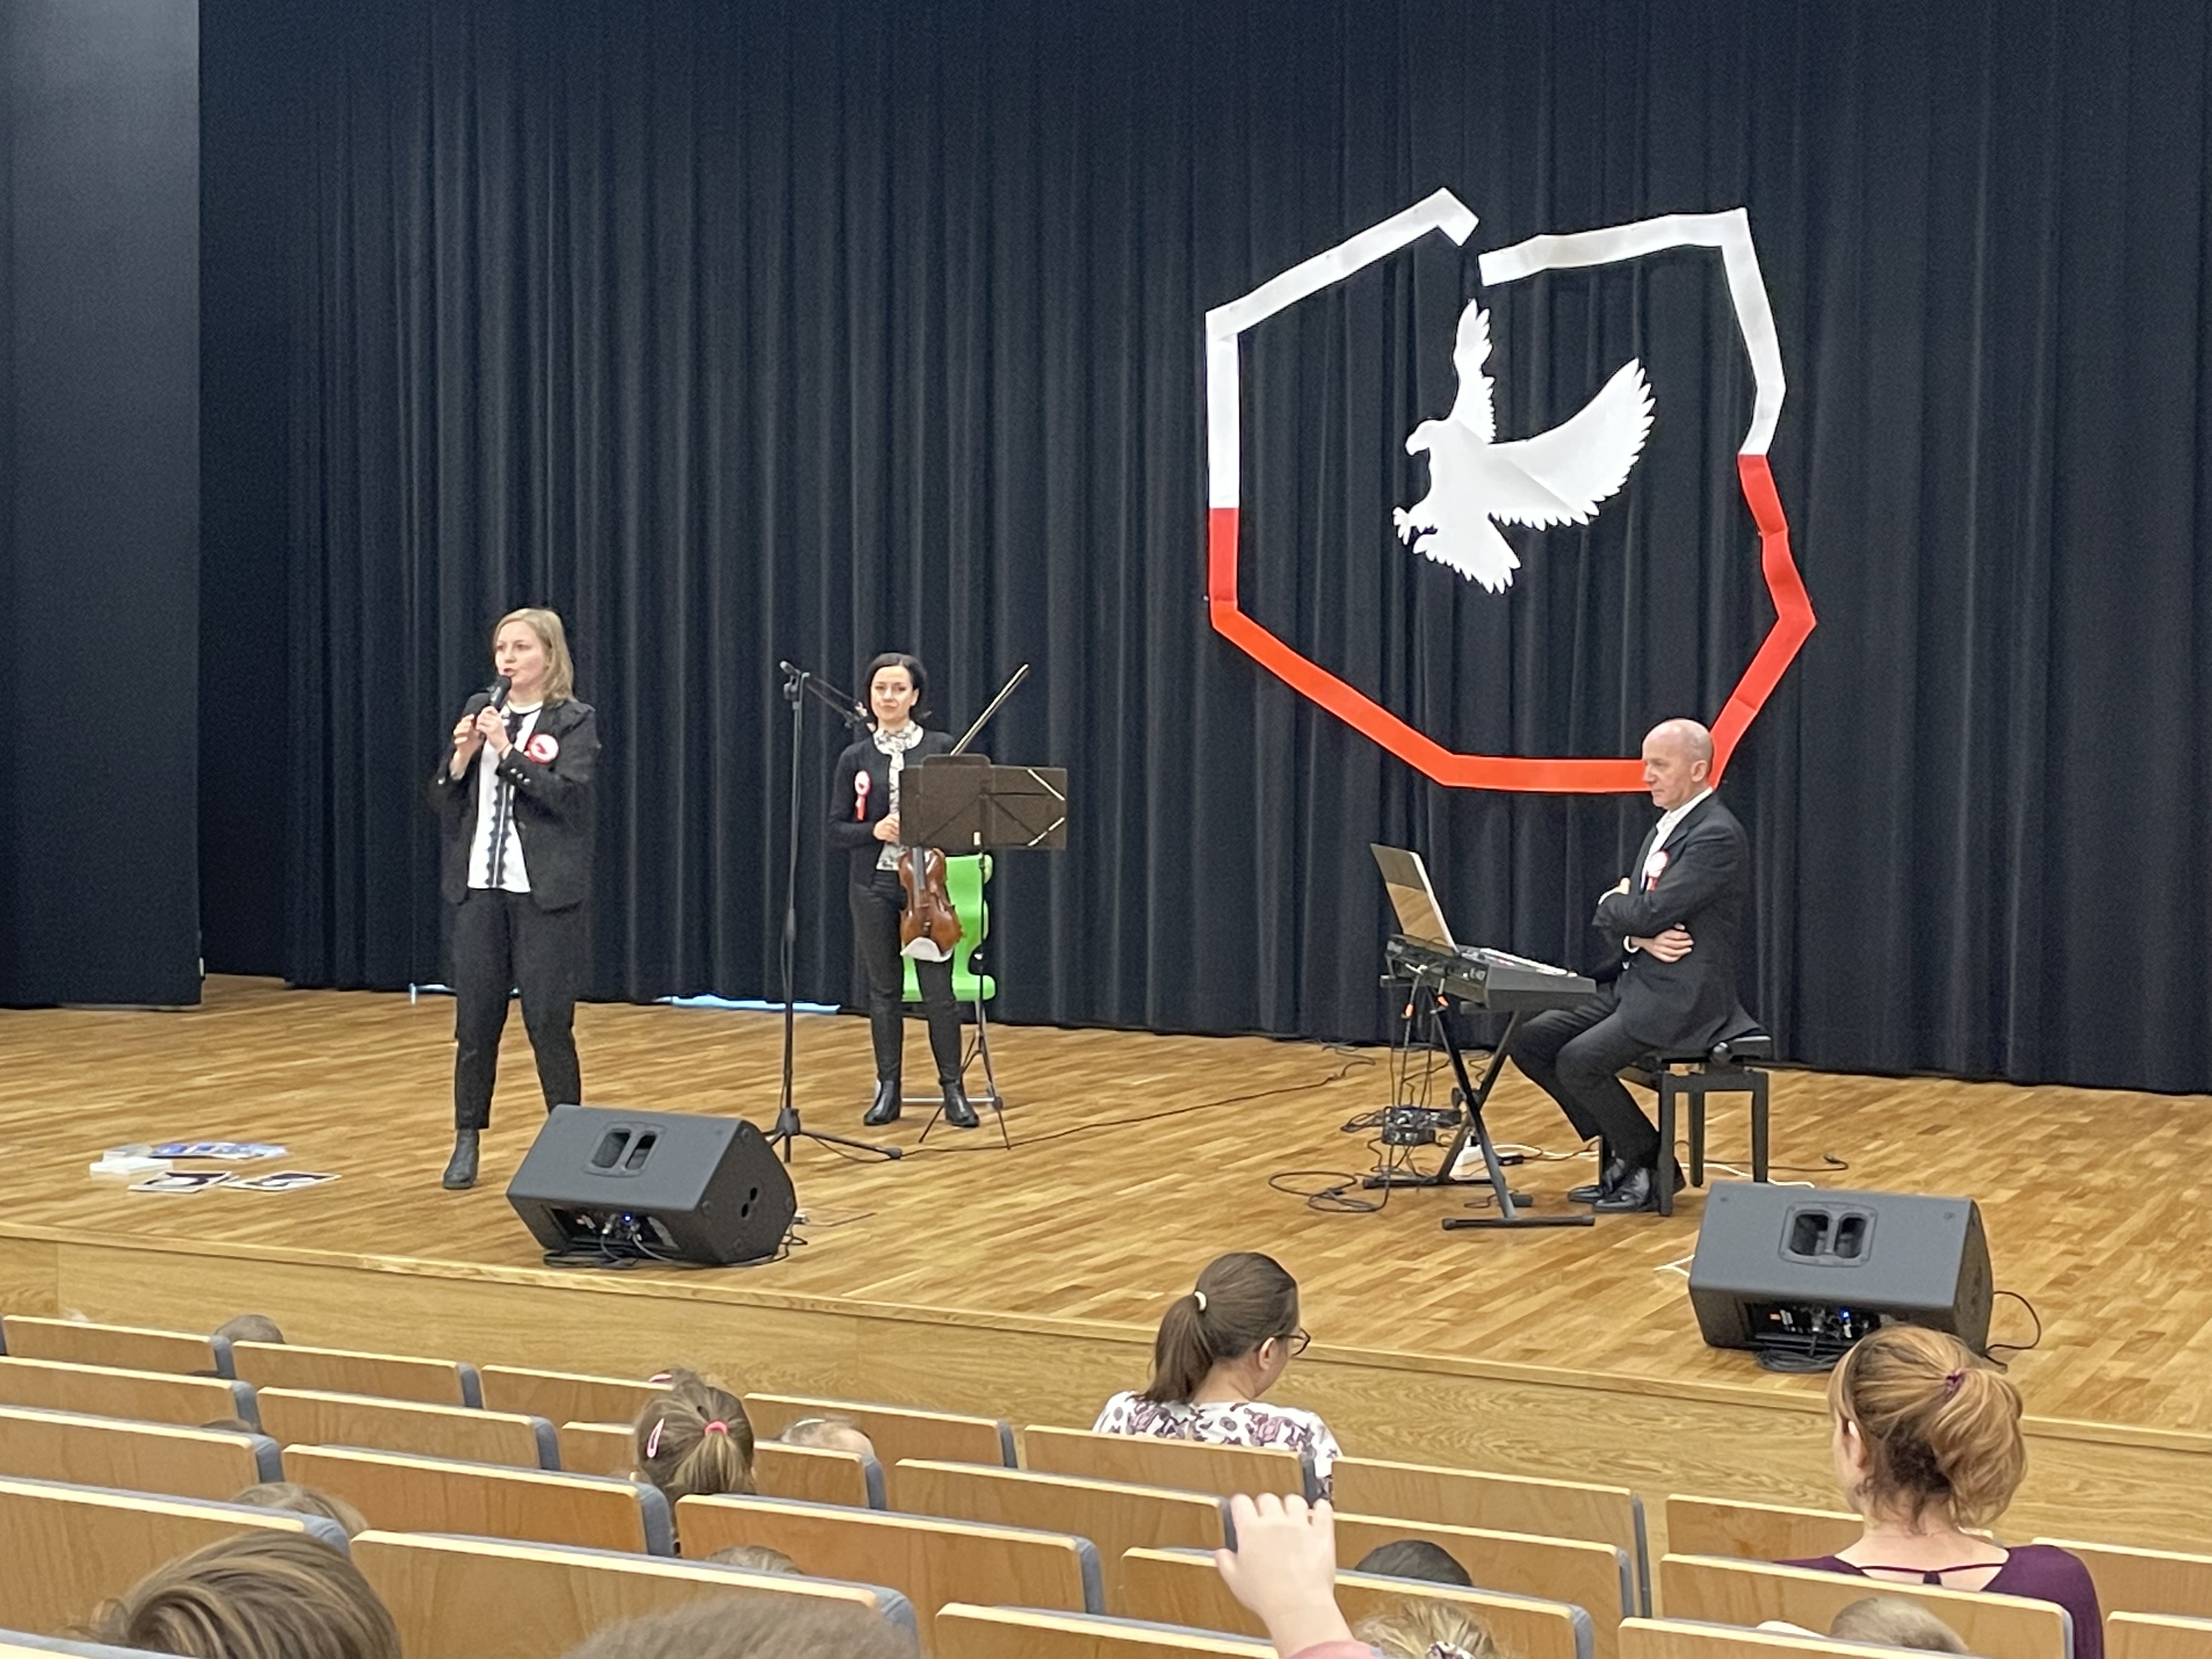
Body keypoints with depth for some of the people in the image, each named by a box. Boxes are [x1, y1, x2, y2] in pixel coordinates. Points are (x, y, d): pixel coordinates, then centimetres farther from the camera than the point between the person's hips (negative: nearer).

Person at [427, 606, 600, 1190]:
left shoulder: (575, 721, -2)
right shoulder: (480, 710, 10)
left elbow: (566, 795, -16)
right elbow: (444, 802, 9)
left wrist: (507, 749, -20)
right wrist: (462, 755, -9)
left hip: (544, 892, -4)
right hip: (479, 886, 4)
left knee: (547, 1021, -2)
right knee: (475, 1018, 5)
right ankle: (467, 1140, 16)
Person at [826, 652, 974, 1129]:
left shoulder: (941, 749, 1)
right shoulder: (855, 759, 4)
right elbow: (837, 830, 4)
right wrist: (873, 830, -14)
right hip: (874, 887, 2)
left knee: (938, 990, -3)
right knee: (883, 991, 7)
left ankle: (953, 1089, 7)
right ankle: (888, 1090, 16)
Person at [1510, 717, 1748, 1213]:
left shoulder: (1716, 836, -15)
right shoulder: (1665, 829, 16)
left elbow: (1650, 912, -22)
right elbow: (1617, 923, 15)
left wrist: (1614, 903, 0)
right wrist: (1640, 936, -9)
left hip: (1682, 998, -10)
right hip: (1637, 983, 10)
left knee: (1578, 1062, -23)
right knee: (1532, 1041, -1)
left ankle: (1654, 1170, -2)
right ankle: (1621, 1154, 9)